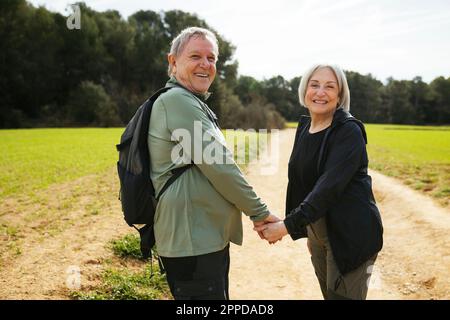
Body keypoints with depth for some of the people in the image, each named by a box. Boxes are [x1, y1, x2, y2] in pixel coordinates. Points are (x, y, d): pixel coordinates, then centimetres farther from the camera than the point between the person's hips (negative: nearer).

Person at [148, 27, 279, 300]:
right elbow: (218, 166, -19)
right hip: (192, 242, -11)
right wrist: (259, 212, -9)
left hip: (207, 236, 11)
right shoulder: (178, 100, -16)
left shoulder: (193, 103, 18)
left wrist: (253, 211, 20)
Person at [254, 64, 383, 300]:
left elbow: (330, 185, -26)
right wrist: (305, 231, 13)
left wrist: (288, 225, -30)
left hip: (350, 233, -7)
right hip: (317, 230, 7)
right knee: (329, 293, 17)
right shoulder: (304, 128, 5)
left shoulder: (349, 131, -16)